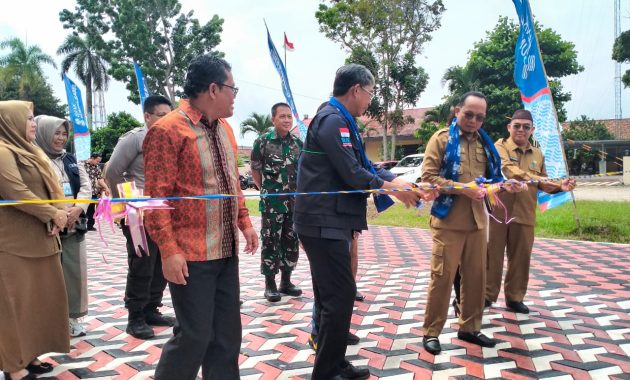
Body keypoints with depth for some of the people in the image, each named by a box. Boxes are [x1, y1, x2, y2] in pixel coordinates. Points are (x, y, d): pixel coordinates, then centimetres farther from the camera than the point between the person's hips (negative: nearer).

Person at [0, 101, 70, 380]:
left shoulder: (28, 151, 18)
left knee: (41, 296, 11)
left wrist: (58, 214, -5)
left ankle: (28, 355, 22)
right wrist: (53, 214, -12)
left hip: (39, 238, 9)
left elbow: (52, 186, 12)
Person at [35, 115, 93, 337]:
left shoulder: (70, 160, 15)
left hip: (74, 225, 6)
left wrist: (78, 208, -8)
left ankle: (73, 317, 20)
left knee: (76, 271, 8)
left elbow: (86, 186, 9)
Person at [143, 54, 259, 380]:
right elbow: (157, 197, -16)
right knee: (194, 335, 0)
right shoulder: (167, 130, -14)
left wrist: (244, 223, 13)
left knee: (227, 333, 14)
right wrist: (169, 250, -20)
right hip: (190, 255, -8)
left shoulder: (224, 128, 12)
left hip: (226, 250, 8)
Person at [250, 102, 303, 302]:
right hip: (271, 203, -4)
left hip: (295, 201, 4)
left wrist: (300, 192, 10)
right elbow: (255, 170, 2)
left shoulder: (298, 143, 6)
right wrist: (267, 190, 7)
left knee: (291, 241, 10)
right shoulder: (262, 142, -6)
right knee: (270, 242, 1)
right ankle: (270, 284, 12)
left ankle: (286, 281, 22)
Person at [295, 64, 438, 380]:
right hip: (324, 222, -10)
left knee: (331, 295, 16)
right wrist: (395, 190, -7)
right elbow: (352, 174, -19)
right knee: (341, 294, -6)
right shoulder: (333, 119, -15)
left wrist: (406, 183, 7)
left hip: (330, 221, 10)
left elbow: (364, 166, 16)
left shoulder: (340, 120, 17)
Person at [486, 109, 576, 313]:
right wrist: (536, 179, -38)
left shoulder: (538, 154, 13)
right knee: (493, 255, 4)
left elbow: (542, 184, 18)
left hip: (524, 214, 5)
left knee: (521, 257, 10)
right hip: (498, 211, -4)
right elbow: (510, 170, -24)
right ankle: (487, 294, 18)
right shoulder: (500, 147, -5)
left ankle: (514, 297, 24)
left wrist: (559, 186, -2)